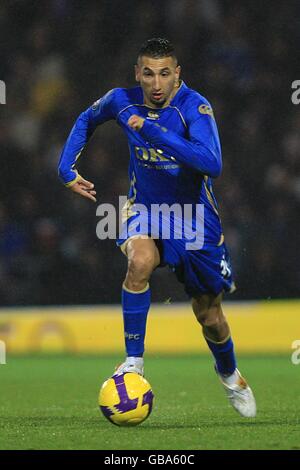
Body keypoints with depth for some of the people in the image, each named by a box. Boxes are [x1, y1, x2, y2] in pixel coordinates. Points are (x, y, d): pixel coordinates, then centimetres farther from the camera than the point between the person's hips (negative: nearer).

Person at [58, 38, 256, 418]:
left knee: (209, 316, 8)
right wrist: (67, 168, 2)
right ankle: (133, 361, -24)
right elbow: (87, 120, 13)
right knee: (140, 261, -34)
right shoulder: (122, 101, -11)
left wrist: (154, 132, -42)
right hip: (145, 211, 2)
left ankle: (229, 374, 40)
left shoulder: (194, 107, -23)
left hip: (194, 218, -1)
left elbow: (212, 164, -39)